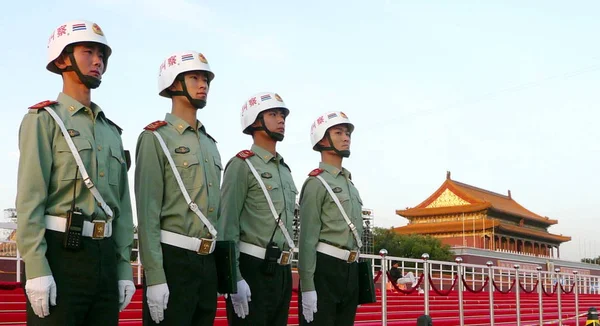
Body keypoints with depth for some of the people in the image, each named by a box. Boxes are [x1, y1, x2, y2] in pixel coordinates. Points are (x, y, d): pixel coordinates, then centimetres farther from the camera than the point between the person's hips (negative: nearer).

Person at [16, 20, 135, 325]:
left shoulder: (111, 131, 18)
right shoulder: (43, 120, -1)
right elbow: (30, 199, -10)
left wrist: (124, 268, 10)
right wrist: (36, 270, -18)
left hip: (105, 256, 6)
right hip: (59, 253, -6)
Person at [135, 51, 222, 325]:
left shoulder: (210, 144, 16)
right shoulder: (156, 138, -6)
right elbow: (147, 211, -13)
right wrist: (154, 278, -19)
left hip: (208, 261, 7)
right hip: (172, 260, -7)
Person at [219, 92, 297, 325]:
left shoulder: (285, 170, 17)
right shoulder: (242, 165, -7)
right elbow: (228, 225, -14)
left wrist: (286, 271, 18)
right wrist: (235, 278, -19)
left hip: (282, 271, 8)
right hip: (252, 270, -7)